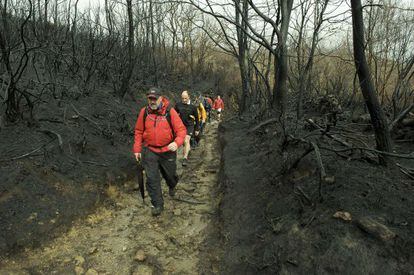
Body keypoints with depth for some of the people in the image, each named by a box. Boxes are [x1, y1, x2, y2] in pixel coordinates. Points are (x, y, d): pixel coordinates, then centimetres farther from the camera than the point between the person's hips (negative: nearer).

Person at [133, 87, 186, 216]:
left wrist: (177, 143, -31)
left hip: (168, 150, -1)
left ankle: (172, 186, 54)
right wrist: (137, 149, 4)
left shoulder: (170, 111, -11)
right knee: (152, 179, -3)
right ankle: (158, 205, 14)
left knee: (170, 174, 17)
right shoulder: (144, 112, -4)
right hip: (149, 151, 1)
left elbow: (181, 129, -13)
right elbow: (139, 131, 6)